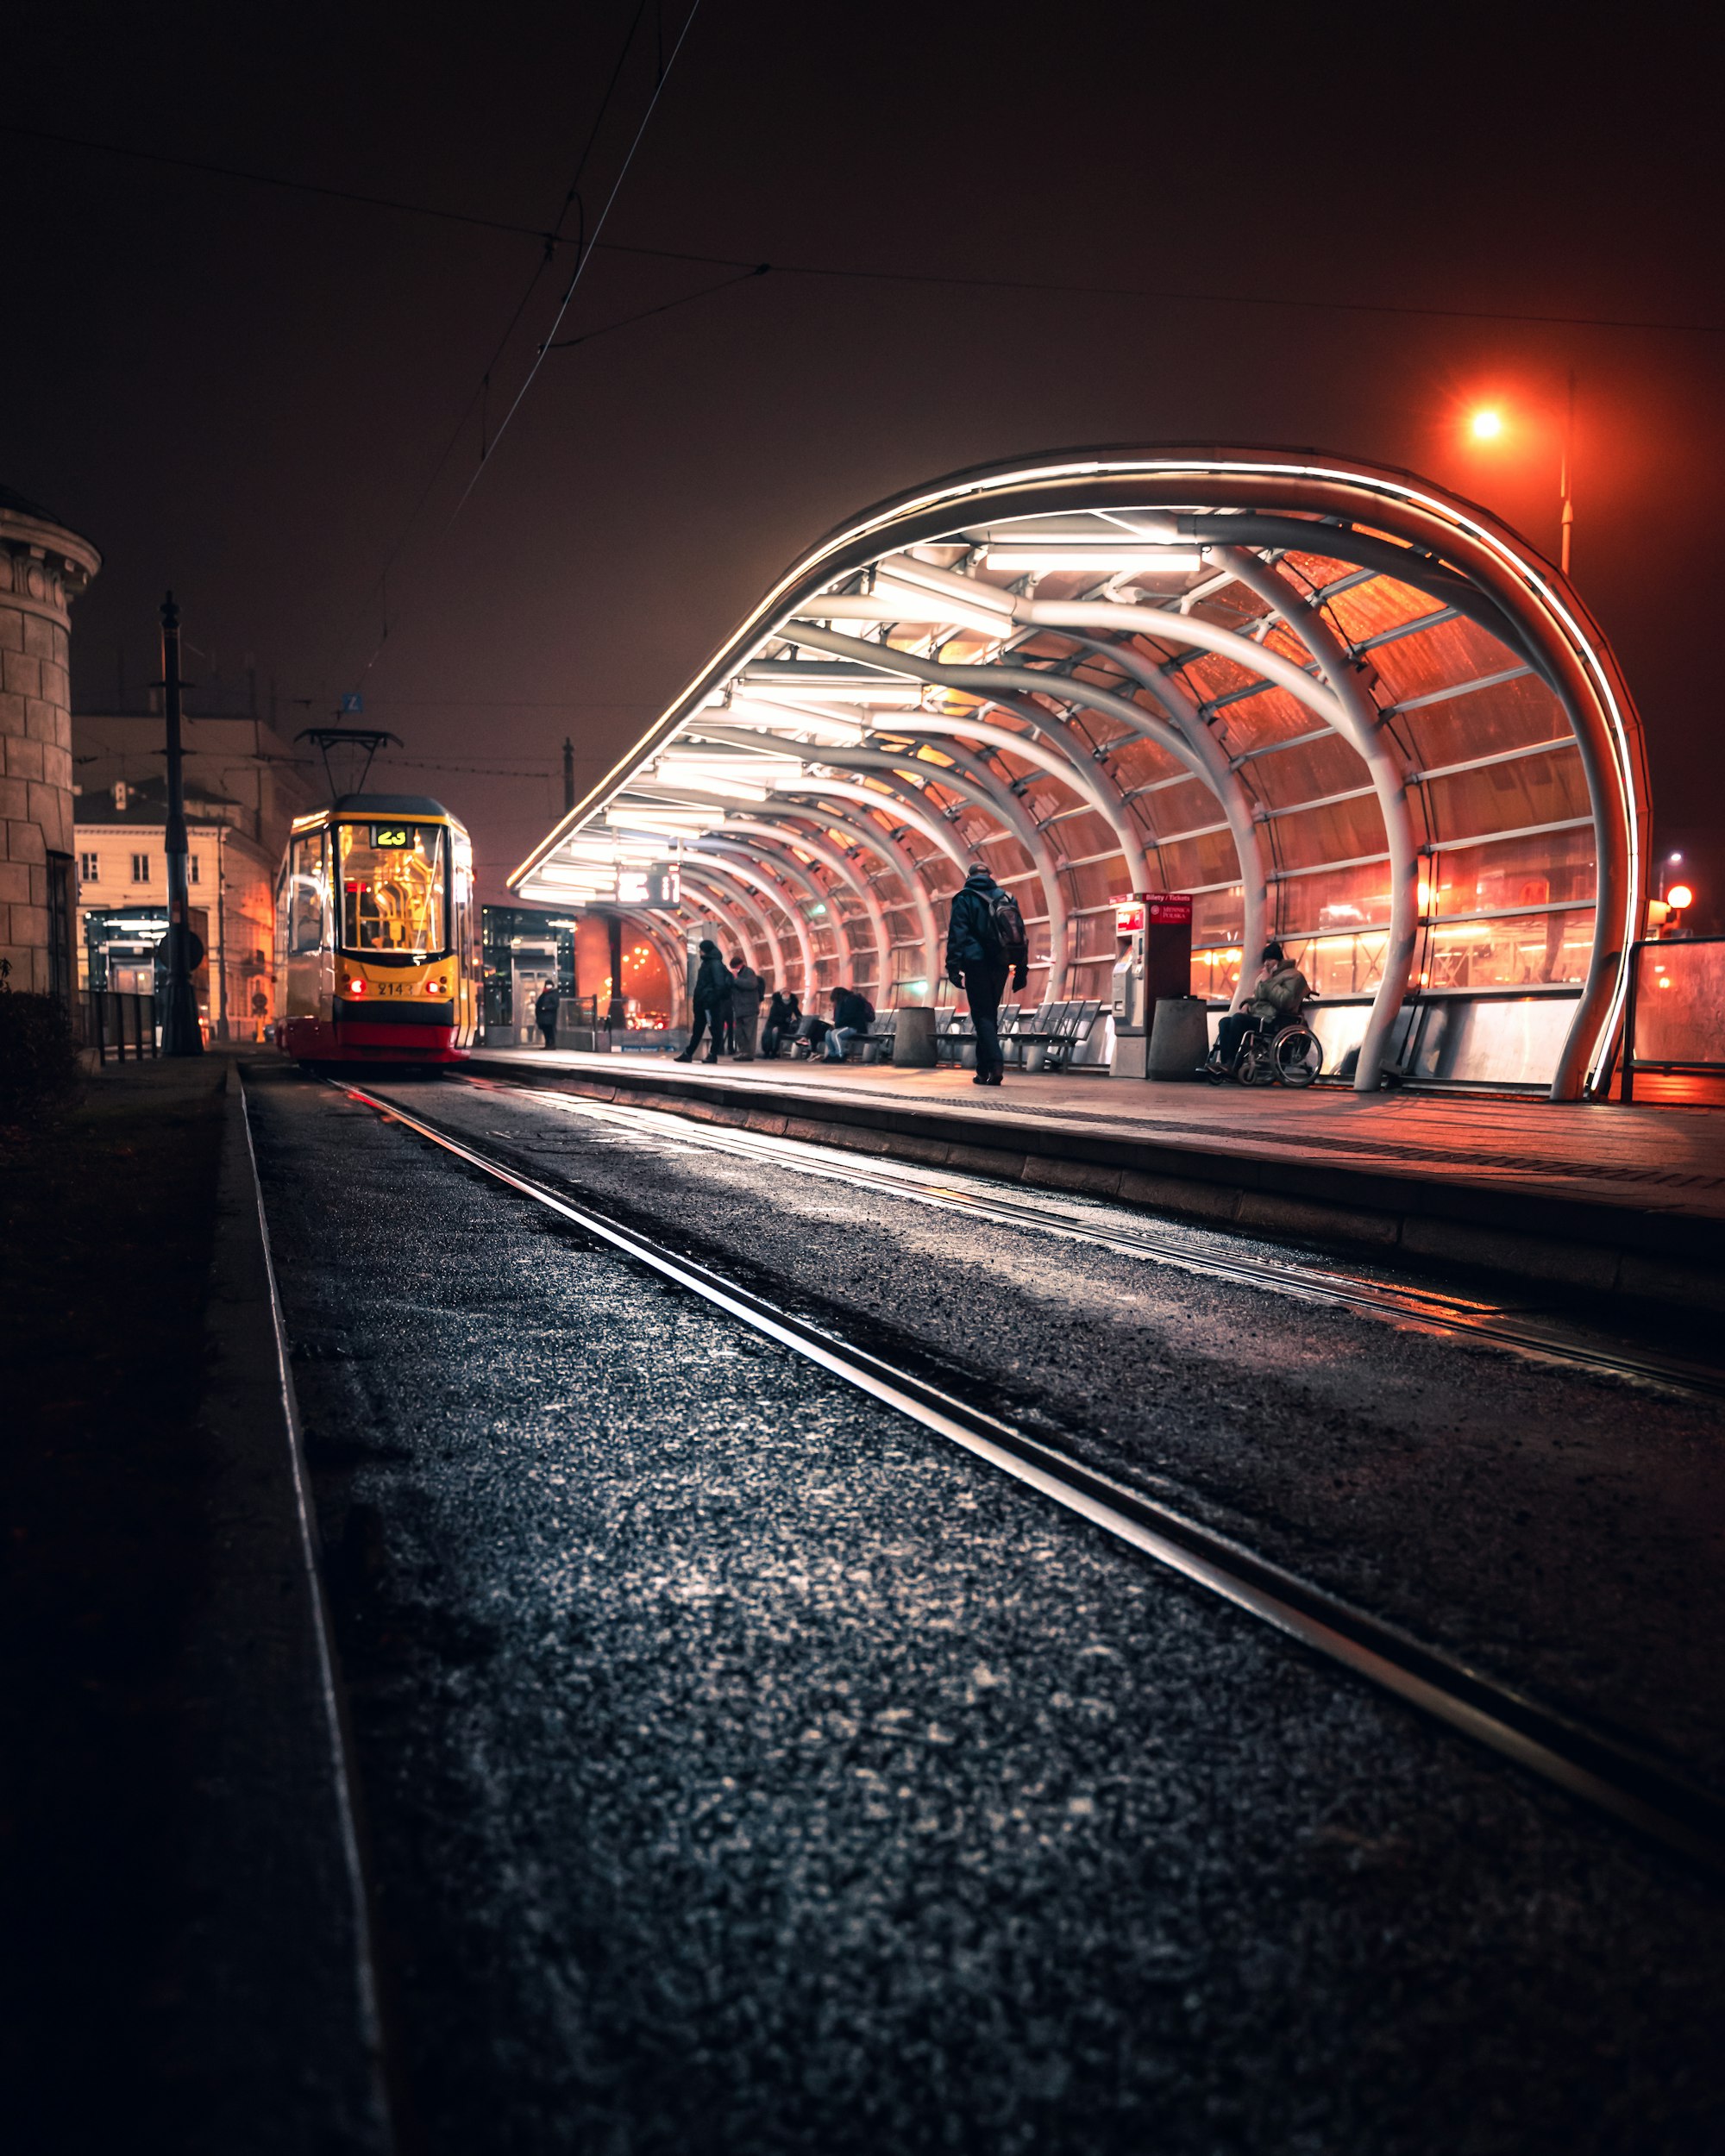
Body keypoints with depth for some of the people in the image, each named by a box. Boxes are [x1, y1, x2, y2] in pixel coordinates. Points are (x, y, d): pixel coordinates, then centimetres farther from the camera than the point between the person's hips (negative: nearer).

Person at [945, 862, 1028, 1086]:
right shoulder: (1006, 898, 14)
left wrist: (954, 967, -10)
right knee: (991, 1015, 13)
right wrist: (1020, 971, 14)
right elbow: (1021, 935, 12)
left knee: (982, 1015, -5)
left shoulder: (965, 899, 1)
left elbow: (957, 935, -9)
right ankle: (984, 1069, 14)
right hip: (1000, 966, 5)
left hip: (977, 964, -5)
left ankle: (995, 1063, -21)